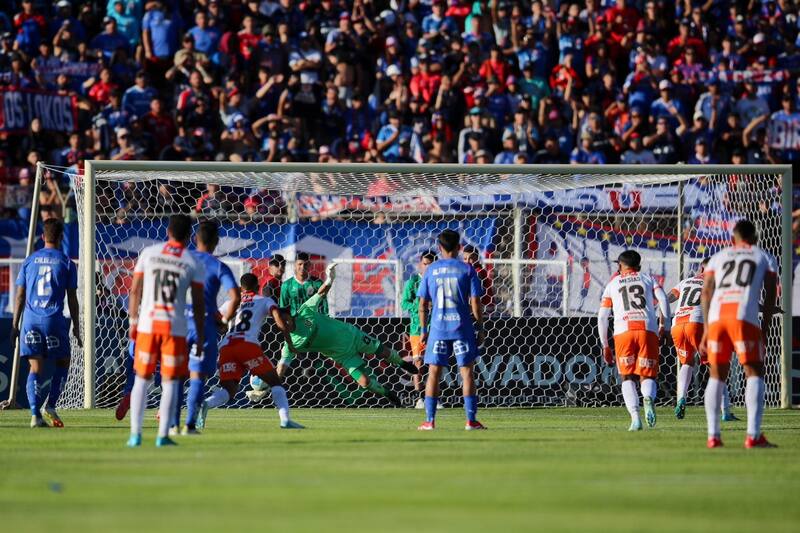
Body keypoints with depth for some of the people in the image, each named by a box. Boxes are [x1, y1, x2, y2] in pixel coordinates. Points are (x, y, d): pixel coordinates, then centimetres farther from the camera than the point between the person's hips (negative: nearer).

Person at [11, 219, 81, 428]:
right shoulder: (67, 263, 3)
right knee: (63, 363, 15)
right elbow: (72, 299, 2)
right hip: (54, 319, -2)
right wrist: (76, 328, 9)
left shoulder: (29, 261, 10)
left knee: (35, 368, 3)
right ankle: (49, 406, 1)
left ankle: (35, 413, -9)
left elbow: (20, 296, 9)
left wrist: (15, 326, 13)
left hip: (30, 319, 2)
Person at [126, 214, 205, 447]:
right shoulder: (193, 263, 0)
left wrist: (133, 321, 14)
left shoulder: (149, 253, 4)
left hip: (148, 324, 2)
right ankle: (163, 435, 0)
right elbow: (198, 302, 0)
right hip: (176, 327, -1)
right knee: (169, 382, 5)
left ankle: (135, 434, 5)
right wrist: (200, 336, 7)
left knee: (142, 379, 10)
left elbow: (135, 290, 5)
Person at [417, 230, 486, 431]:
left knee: (434, 374, 5)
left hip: (438, 327, 1)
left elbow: (423, 304, 5)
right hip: (462, 327, -1)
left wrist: (423, 330, 13)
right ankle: (471, 420, 0)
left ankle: (429, 420, 2)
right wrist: (479, 328, 4)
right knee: (467, 372, 3)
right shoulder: (467, 270, -1)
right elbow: (475, 303, -4)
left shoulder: (431, 270, 4)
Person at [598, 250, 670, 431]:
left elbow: (602, 317, 17)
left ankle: (635, 415, -14)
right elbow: (663, 299, 4)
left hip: (623, 331, 0)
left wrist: (605, 346, 21)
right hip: (648, 329, 0)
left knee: (628, 377, 8)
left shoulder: (612, 284, 23)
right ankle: (649, 398, -28)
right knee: (647, 375, 7)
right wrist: (663, 326, 8)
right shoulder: (648, 279, 23)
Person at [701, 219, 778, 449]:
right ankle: (753, 435, -12)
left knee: (717, 375, 12)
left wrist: (706, 329, 15)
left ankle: (713, 435, 6)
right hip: (745, 317, -2)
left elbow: (706, 292, 15)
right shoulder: (764, 258, 22)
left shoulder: (718, 257, 26)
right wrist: (764, 330, 13)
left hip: (716, 317, 2)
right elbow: (770, 294, 11)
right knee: (754, 373, 2)